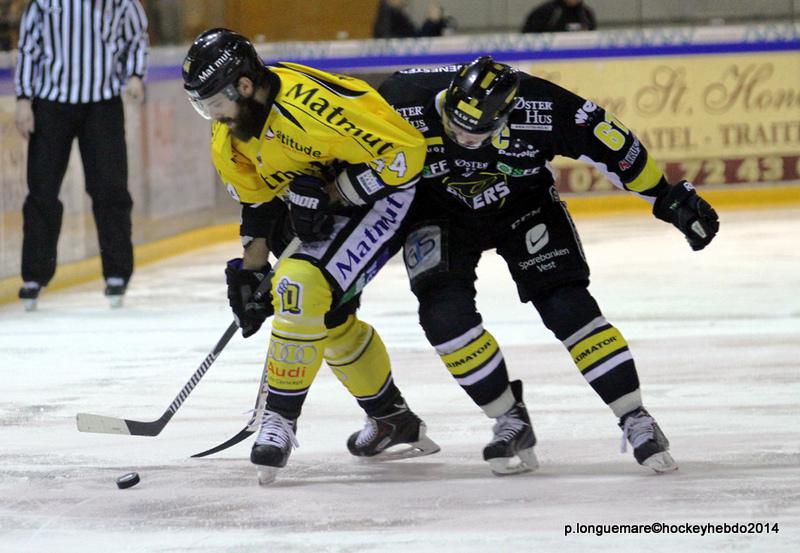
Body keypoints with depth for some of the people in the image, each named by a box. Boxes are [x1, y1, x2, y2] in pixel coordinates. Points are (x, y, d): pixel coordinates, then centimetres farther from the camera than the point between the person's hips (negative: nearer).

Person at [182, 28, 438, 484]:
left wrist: (329, 192, -28)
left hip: (384, 193, -10)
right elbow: (257, 200, 9)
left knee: (304, 288, -24)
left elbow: (405, 150, -32)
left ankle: (281, 420, -13)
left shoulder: (310, 104, -34)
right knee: (330, 318, 17)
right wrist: (251, 270, 2)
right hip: (324, 204, 10)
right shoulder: (232, 127, -5)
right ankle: (393, 419, 36)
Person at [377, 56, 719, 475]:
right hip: (439, 211, 1)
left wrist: (669, 198, -11)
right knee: (444, 311, -19)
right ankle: (511, 423, -3)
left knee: (566, 305, -14)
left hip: (523, 201, -1)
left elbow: (605, 141, -19)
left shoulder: (540, 108, -33)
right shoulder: (405, 102, -33)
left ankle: (635, 420, -4)